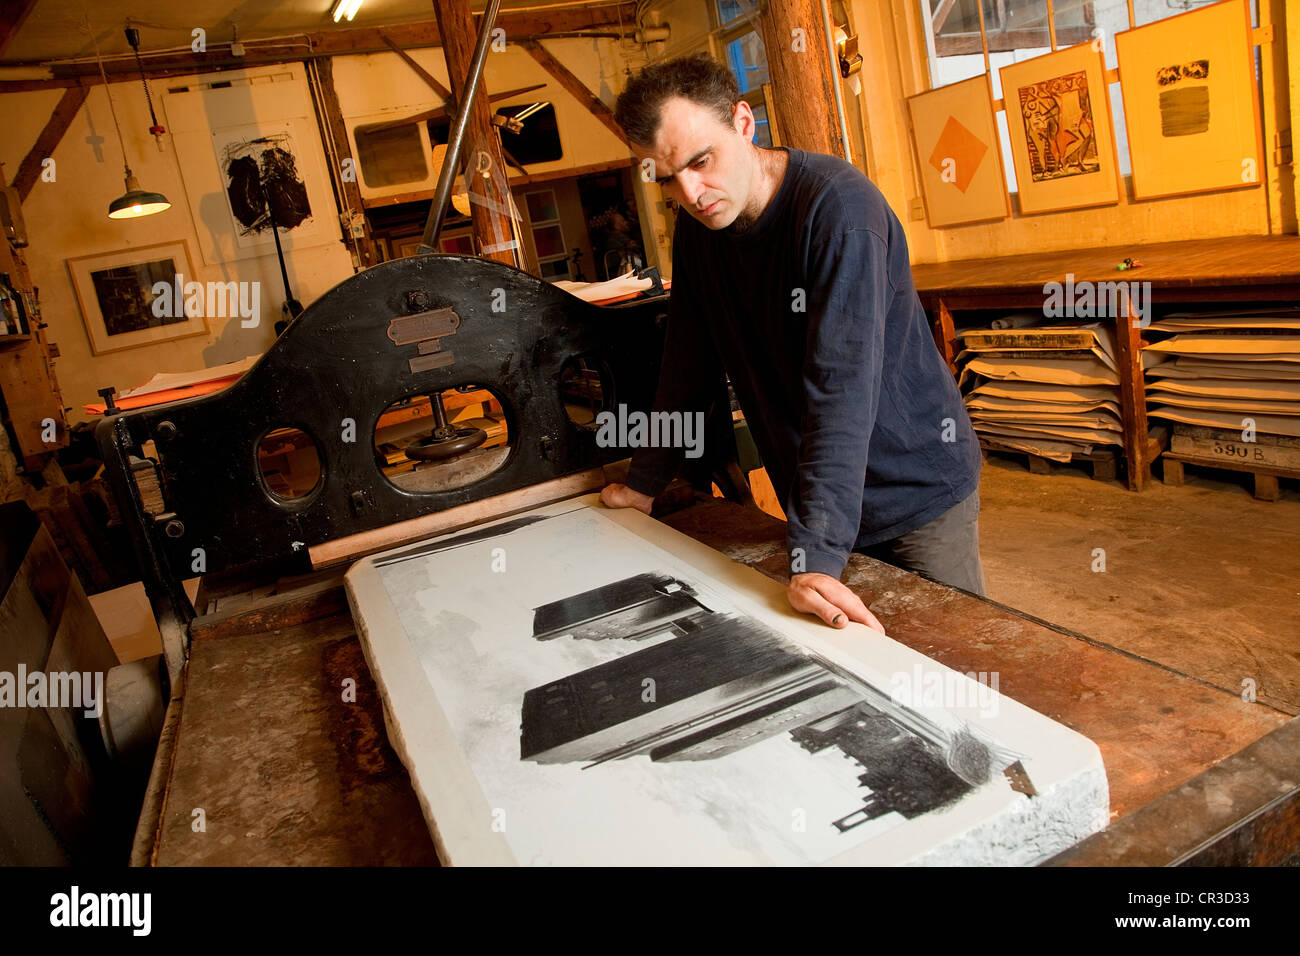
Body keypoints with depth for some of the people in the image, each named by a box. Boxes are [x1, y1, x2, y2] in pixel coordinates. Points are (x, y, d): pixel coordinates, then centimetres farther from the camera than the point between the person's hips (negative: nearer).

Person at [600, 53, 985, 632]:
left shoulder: (838, 206, -24)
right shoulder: (698, 229, -2)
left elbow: (840, 388, -33)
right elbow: (687, 368, 8)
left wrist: (816, 556, -38)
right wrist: (644, 483, 12)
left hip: (919, 491, -5)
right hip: (818, 500, 6)